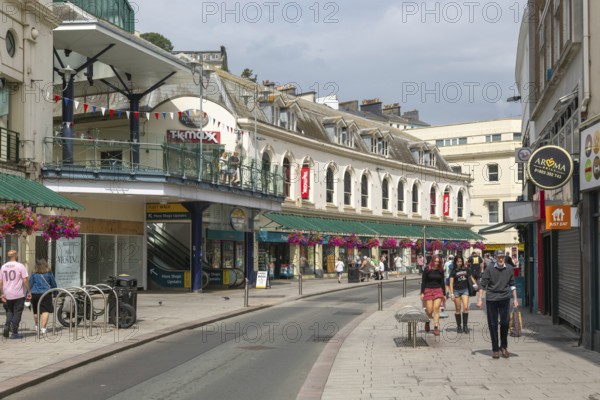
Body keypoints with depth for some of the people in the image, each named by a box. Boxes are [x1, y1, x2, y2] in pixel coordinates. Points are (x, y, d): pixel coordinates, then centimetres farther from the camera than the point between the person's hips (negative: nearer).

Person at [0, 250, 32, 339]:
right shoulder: (20, 266, -7)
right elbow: (25, 280, -10)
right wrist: (29, 292, -2)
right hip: (18, 295, -4)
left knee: (9, 312, 19)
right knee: (17, 313, 3)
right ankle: (14, 333, 3)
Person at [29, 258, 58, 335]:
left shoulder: (34, 274, 4)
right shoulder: (48, 273, 2)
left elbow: (30, 285, 6)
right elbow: (53, 284, 10)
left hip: (34, 294, 3)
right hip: (45, 294, -2)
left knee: (36, 311, 17)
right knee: (45, 311, -5)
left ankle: (37, 326, 34)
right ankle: (43, 328, -16)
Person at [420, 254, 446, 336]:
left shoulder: (440, 270, 5)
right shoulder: (427, 269, -3)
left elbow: (442, 282, 12)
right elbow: (423, 281, 0)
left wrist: (444, 294, 12)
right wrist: (422, 293, -5)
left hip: (438, 290, 2)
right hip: (428, 290, -2)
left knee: (436, 308, -11)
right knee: (429, 310, -4)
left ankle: (436, 328, -9)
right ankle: (427, 322, 28)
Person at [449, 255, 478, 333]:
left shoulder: (466, 269, 3)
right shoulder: (453, 271, -4)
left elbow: (471, 277, 16)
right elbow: (451, 283, -6)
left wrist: (475, 284, -1)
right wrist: (452, 293, -13)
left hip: (465, 290, 1)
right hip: (456, 291, -1)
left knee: (465, 307, -11)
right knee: (457, 309, 5)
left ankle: (465, 325, -3)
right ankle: (459, 326, 16)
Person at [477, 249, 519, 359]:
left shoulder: (509, 269, 5)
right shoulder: (490, 270, -4)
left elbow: (512, 285, 14)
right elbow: (482, 285, -2)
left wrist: (515, 299, 13)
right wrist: (480, 299, -6)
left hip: (505, 299, 2)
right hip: (491, 299, -2)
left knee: (505, 322, -8)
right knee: (493, 325, 3)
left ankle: (504, 346, 11)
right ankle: (495, 349, 13)